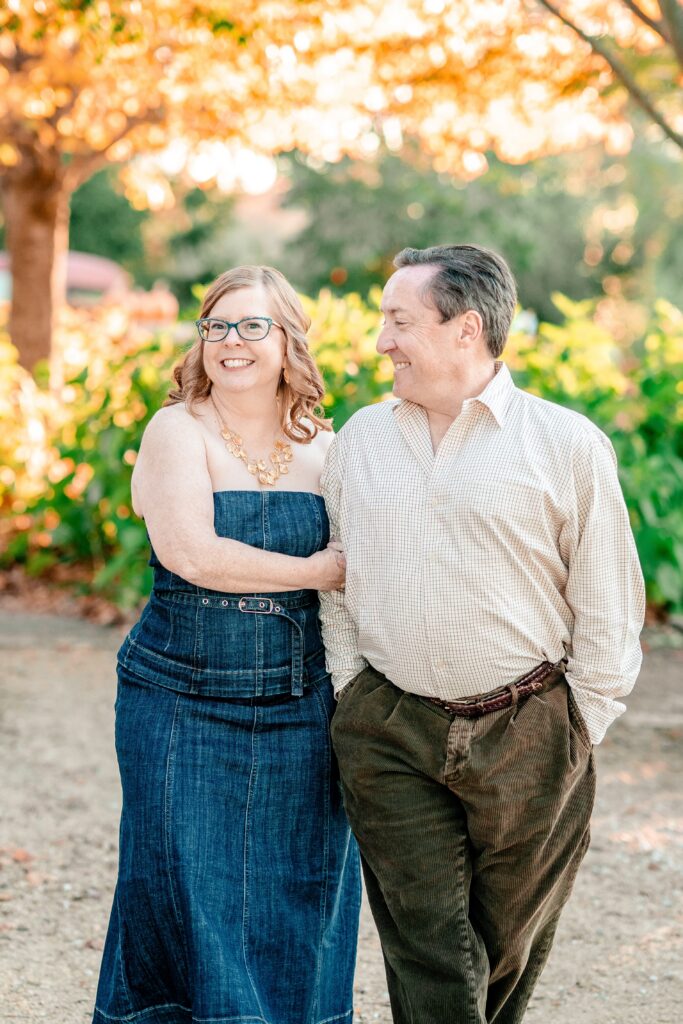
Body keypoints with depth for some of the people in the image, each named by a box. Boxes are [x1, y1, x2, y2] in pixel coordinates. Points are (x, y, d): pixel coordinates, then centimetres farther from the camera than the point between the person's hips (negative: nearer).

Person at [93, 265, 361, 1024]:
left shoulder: (325, 450, 7)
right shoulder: (178, 431, -4)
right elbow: (190, 553, -17)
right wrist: (316, 572, -12)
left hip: (300, 709, 3)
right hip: (185, 704, -3)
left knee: (293, 902, 8)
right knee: (189, 898, 3)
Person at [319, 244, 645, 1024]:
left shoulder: (567, 444, -5)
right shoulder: (360, 439, 7)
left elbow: (608, 608, -1)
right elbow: (336, 581, 15)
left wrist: (579, 735, -2)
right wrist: (352, 696, 8)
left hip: (527, 736, -2)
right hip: (390, 738, 2)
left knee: (509, 952, 12)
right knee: (428, 949, 1)